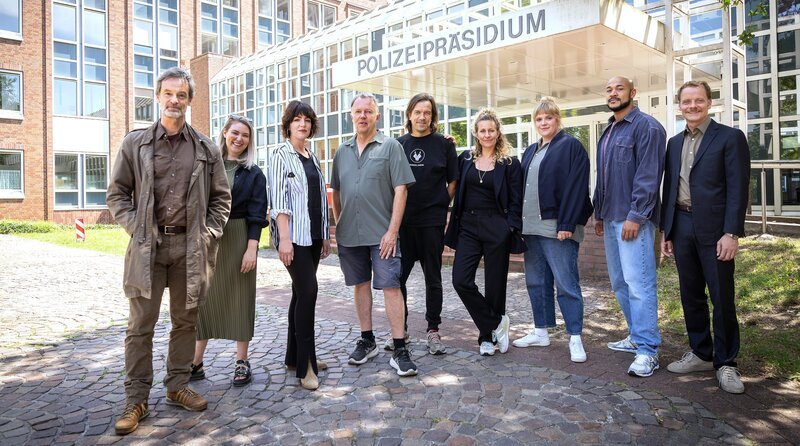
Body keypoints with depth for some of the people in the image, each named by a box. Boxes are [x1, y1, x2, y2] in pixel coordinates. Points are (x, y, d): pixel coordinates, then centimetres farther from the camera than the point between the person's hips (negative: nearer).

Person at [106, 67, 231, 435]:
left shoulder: (206, 148, 8)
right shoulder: (135, 143, 5)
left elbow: (221, 197, 10)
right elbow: (117, 194, 7)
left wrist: (209, 233, 1)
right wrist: (135, 228, -5)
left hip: (190, 246, 2)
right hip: (147, 245, -1)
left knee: (185, 320, 10)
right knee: (140, 324, 2)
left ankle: (177, 387, 25)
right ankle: (136, 400, 13)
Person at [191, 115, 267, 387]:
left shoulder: (254, 174, 3)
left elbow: (256, 214, -2)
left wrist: (252, 248, -10)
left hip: (238, 239, -1)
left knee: (240, 299, 5)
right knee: (204, 299, 7)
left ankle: (242, 362, 16)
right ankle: (195, 362, 18)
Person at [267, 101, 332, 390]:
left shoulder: (312, 157, 16)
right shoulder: (281, 154, -3)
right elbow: (278, 198, -11)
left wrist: (325, 235, 16)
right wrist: (284, 238, -19)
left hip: (313, 235, 7)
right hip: (293, 235, -7)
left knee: (301, 293, 10)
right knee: (308, 291, -13)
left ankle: (295, 356, 21)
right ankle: (306, 365, -4)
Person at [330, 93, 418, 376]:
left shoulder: (390, 147, -2)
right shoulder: (342, 151, 12)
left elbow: (400, 190, -8)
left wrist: (392, 230, -14)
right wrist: (338, 225, 11)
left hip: (382, 233, -5)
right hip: (349, 234, 5)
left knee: (390, 287, -4)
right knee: (360, 285, 13)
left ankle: (399, 349, 2)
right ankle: (367, 341, 27)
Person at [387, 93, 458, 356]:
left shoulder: (444, 144, 3)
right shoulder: (398, 144, 9)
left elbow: (453, 181, 6)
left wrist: (441, 205, 0)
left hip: (432, 220, -2)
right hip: (402, 220, 2)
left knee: (433, 278, 6)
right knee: (397, 275, 4)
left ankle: (433, 331, 17)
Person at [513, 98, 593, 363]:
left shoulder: (571, 146, -4)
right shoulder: (531, 151, 18)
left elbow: (575, 188, -12)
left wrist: (566, 224, -18)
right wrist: (519, 221, 10)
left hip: (557, 228, -7)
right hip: (531, 227, 8)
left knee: (566, 283, -4)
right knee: (536, 282, 12)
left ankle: (575, 338, 6)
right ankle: (541, 332, 23)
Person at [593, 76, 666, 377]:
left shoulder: (646, 126, -8)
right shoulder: (608, 132, 19)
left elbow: (648, 175, -16)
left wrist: (635, 216, -20)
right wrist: (599, 214, 20)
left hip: (633, 219, -9)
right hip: (610, 219, 9)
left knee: (638, 284, -9)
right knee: (619, 282, 13)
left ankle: (647, 351, -3)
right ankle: (637, 336, 25)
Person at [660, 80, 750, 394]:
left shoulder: (730, 137, -2)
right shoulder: (675, 143, 15)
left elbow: (738, 188, -8)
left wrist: (732, 233, -15)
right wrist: (666, 231, 11)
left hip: (714, 230, -5)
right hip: (682, 228, 5)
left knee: (722, 298, 1)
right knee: (691, 296, 11)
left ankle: (725, 363, 14)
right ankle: (701, 354, 24)